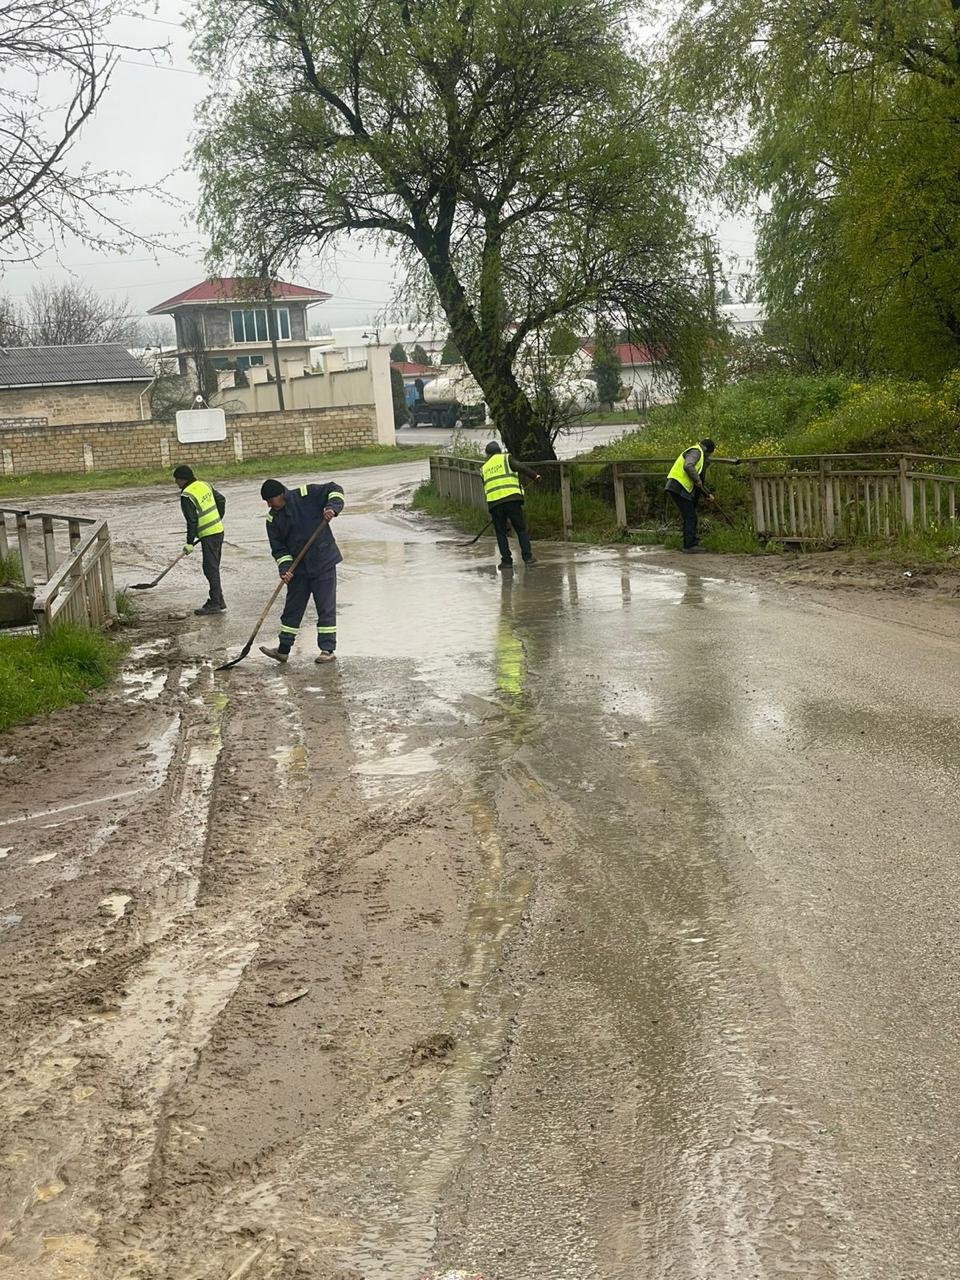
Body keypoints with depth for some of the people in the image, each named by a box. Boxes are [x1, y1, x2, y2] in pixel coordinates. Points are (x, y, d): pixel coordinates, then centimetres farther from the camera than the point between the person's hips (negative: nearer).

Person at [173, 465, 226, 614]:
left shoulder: (187, 496, -17)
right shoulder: (205, 485, 8)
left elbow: (192, 521, -17)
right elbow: (221, 500, 16)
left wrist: (190, 542, -10)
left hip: (208, 535, -9)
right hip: (219, 530, 9)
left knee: (211, 568, -5)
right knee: (213, 567, 16)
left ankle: (215, 603, -4)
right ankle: (218, 600, 21)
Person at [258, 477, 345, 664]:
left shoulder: (307, 495, -9)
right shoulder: (273, 519, 3)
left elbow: (334, 489, -4)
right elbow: (278, 548, 2)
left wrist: (332, 507, -22)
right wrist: (285, 569, -13)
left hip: (323, 562, -4)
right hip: (298, 568, 5)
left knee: (326, 607, -2)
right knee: (292, 608, 9)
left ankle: (328, 649, 5)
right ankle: (283, 650, 17)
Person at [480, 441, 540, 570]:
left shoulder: (484, 468, 22)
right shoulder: (505, 458, 10)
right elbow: (521, 467, -6)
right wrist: (534, 475, 2)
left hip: (494, 503, 3)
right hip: (511, 498, -3)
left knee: (501, 532, 9)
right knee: (521, 529, 4)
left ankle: (506, 560, 4)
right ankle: (528, 557, 1)